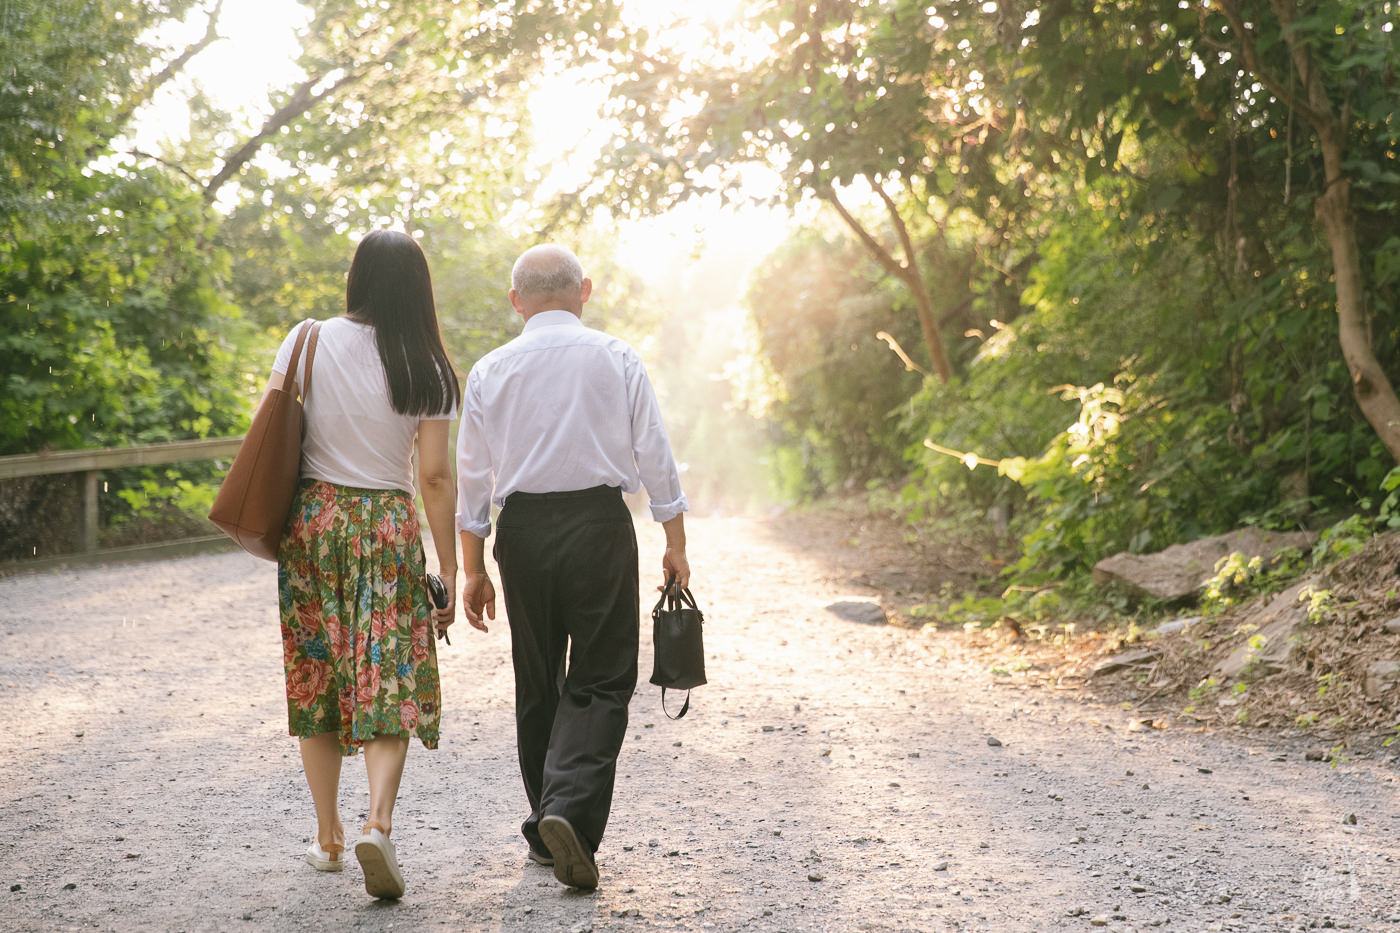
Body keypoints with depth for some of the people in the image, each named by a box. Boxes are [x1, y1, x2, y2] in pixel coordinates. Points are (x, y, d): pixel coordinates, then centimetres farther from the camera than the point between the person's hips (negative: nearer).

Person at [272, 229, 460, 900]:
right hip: (389, 527, -1)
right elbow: (434, 476, -4)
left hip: (313, 520, 2)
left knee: (316, 678, 12)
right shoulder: (426, 370, -4)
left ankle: (328, 837, 19)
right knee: (390, 685, 1)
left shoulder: (308, 342, -2)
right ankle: (378, 824, -19)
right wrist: (449, 567, 3)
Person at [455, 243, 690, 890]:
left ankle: (545, 832, 19)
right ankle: (569, 808, -19)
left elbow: (472, 474, 6)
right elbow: (654, 453, 0)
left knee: (537, 685, 14)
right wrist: (675, 543, 6)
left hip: (523, 528, 2)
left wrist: (473, 569, 11)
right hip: (600, 520, -2)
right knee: (600, 682, 1)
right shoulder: (617, 359, 2)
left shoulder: (490, 371, 6)